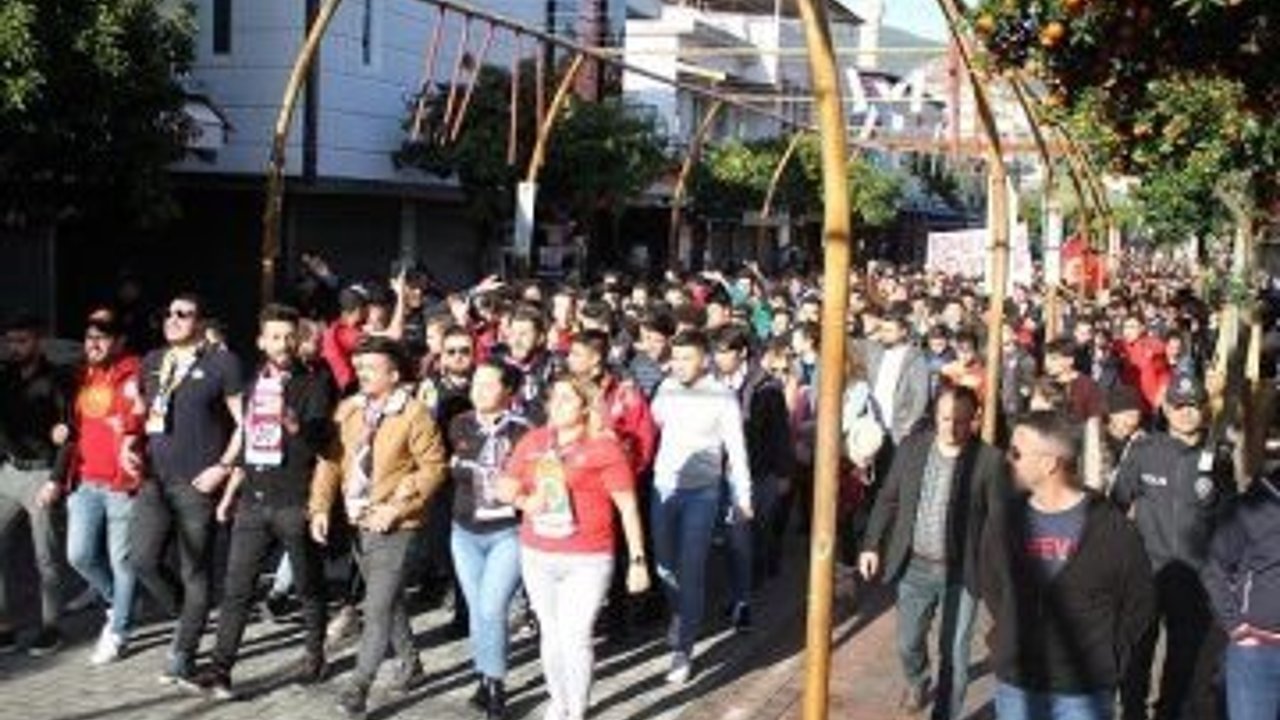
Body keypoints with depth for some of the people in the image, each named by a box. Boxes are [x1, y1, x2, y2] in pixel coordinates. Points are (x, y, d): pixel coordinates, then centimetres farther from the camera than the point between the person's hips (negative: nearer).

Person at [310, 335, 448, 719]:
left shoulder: (414, 414, -12)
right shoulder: (348, 409, 6)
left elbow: (433, 467, -12)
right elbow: (330, 460, 8)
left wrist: (397, 506, -18)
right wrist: (320, 507, -2)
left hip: (393, 527, -6)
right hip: (357, 522, 6)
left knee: (377, 608, -8)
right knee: (389, 599, 21)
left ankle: (359, 687, -3)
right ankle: (409, 662, 38)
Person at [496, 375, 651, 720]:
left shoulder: (604, 446, -9)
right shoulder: (533, 441, 5)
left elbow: (628, 507, -8)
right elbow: (506, 487, 15)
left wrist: (638, 560, -10)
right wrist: (524, 501, -8)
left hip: (586, 561, -5)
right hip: (537, 556, 5)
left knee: (575, 638, -6)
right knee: (551, 633, 16)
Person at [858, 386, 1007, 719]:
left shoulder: (990, 459, -13)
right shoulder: (912, 446, -3)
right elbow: (888, 499, 6)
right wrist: (872, 544, 4)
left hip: (961, 572, -3)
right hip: (914, 567, 3)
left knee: (954, 654, 6)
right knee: (908, 643, 19)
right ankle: (917, 683, 50)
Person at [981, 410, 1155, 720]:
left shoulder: (1110, 526, -11)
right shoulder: (1005, 517, -1)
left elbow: (1140, 599, -1)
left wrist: (1111, 657, -3)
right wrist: (1008, 634, 8)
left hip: (1086, 692, -3)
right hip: (1015, 686, 3)